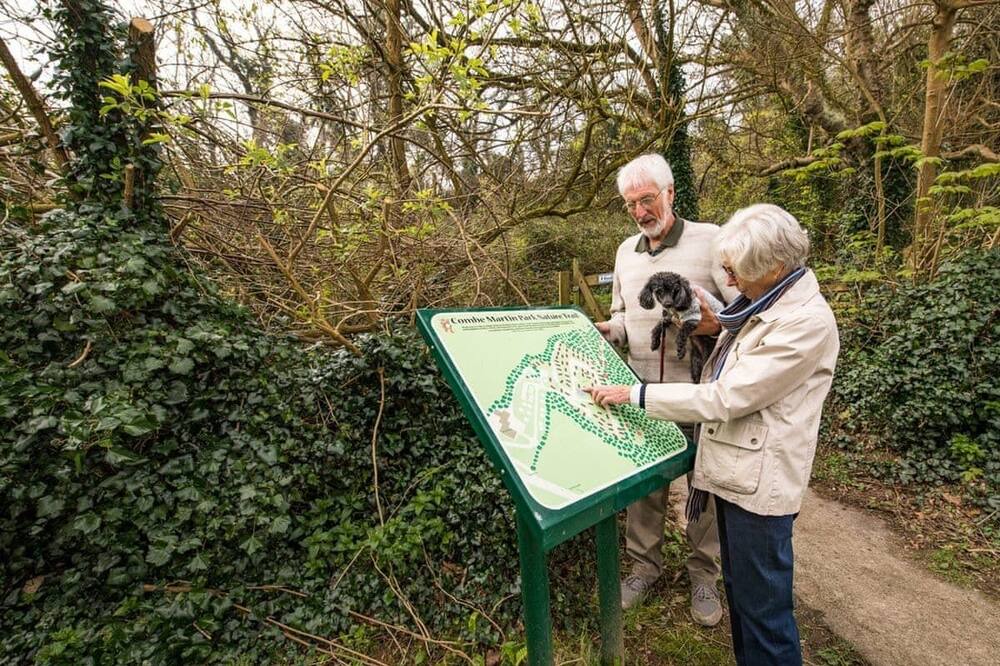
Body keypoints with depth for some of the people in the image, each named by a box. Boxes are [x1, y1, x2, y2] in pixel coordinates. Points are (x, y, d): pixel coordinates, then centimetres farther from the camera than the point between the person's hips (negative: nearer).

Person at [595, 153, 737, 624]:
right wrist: (607, 330, -2)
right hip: (641, 390, 4)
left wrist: (716, 325, -25)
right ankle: (644, 562, 32)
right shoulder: (626, 251, 11)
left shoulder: (710, 239, -5)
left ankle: (704, 573, 32)